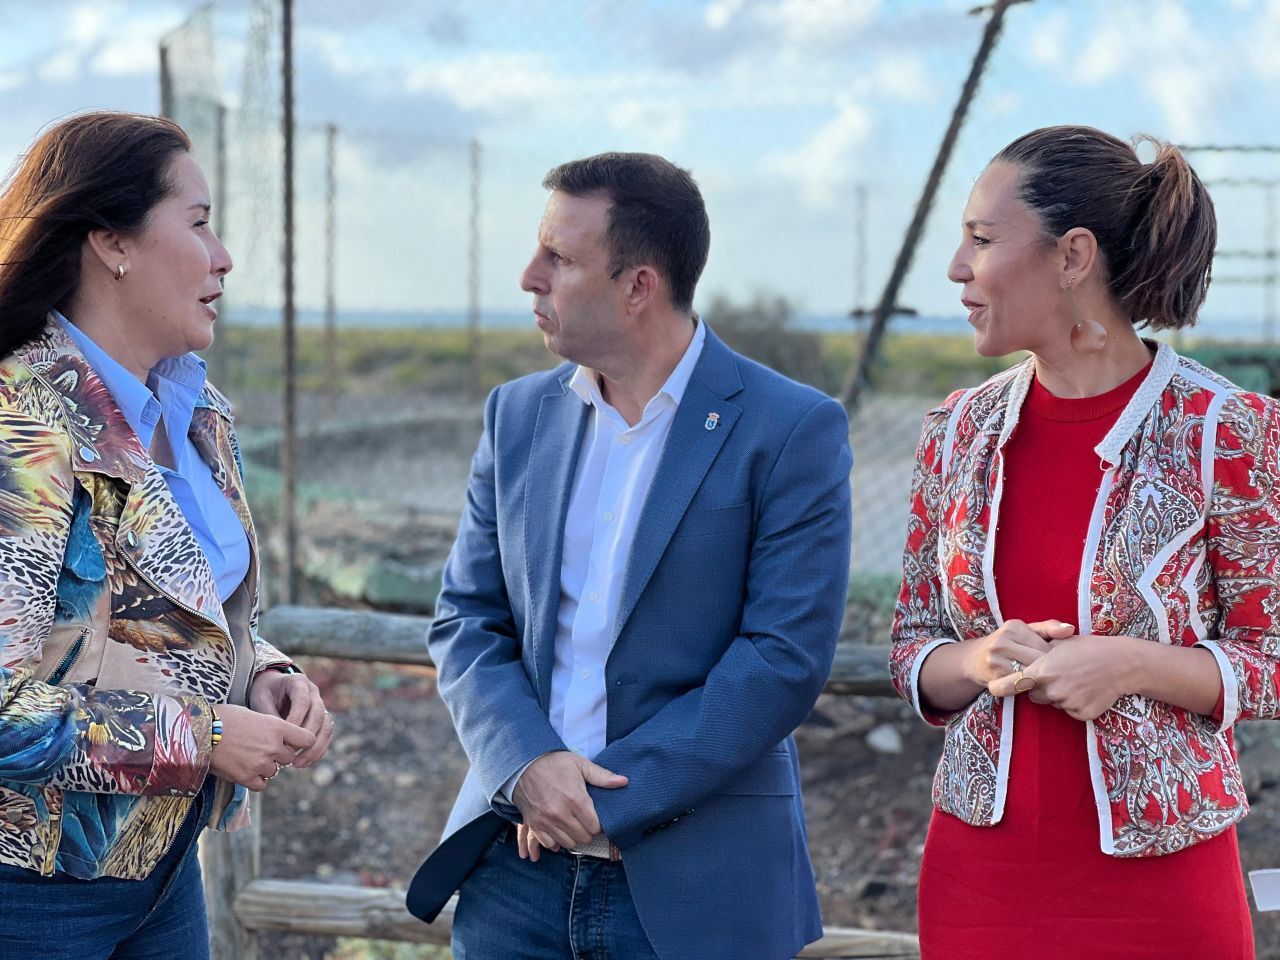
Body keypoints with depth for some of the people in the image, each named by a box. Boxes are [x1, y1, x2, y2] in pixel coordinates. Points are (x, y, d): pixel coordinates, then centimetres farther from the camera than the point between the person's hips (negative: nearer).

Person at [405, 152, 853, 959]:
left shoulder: (793, 430, -7)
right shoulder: (519, 414, 9)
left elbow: (787, 654, -12)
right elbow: (466, 620, 8)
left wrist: (611, 798, -14)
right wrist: (528, 765, -11)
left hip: (692, 886, -4)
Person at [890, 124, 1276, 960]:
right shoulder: (961, 430, 3)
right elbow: (913, 654, 9)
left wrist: (1132, 666, -20)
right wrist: (981, 661, -12)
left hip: (1158, 874, -4)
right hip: (979, 865, 4)